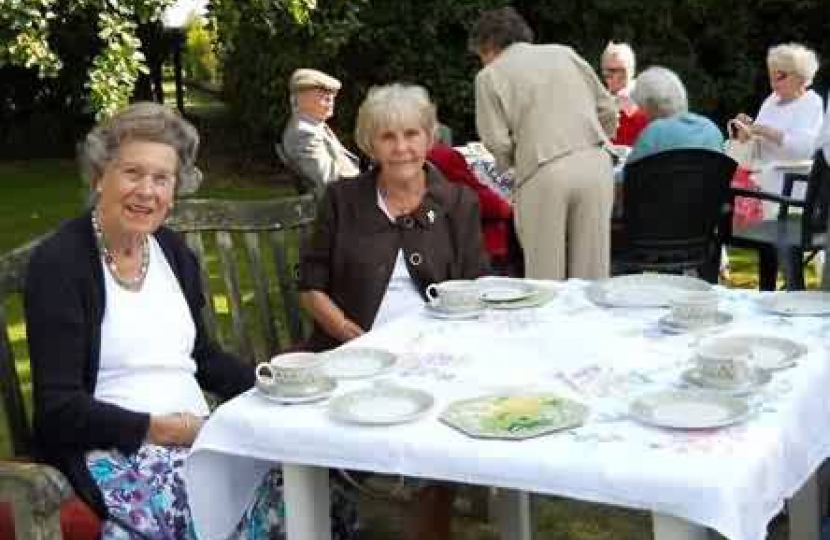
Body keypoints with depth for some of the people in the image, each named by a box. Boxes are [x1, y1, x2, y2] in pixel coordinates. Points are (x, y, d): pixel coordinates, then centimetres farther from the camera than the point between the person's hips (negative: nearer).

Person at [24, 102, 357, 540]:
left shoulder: (175, 251, 11)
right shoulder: (59, 262, -10)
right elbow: (59, 408, -13)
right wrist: (160, 428, -19)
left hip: (197, 435, 7)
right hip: (112, 451, -6)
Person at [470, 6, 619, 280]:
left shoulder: (490, 76, 7)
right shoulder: (565, 53, 18)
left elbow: (498, 143, 0)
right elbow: (608, 110, 15)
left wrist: (511, 163, 20)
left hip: (543, 174, -3)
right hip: (595, 163, 4)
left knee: (546, 277, 5)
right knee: (591, 272, 8)